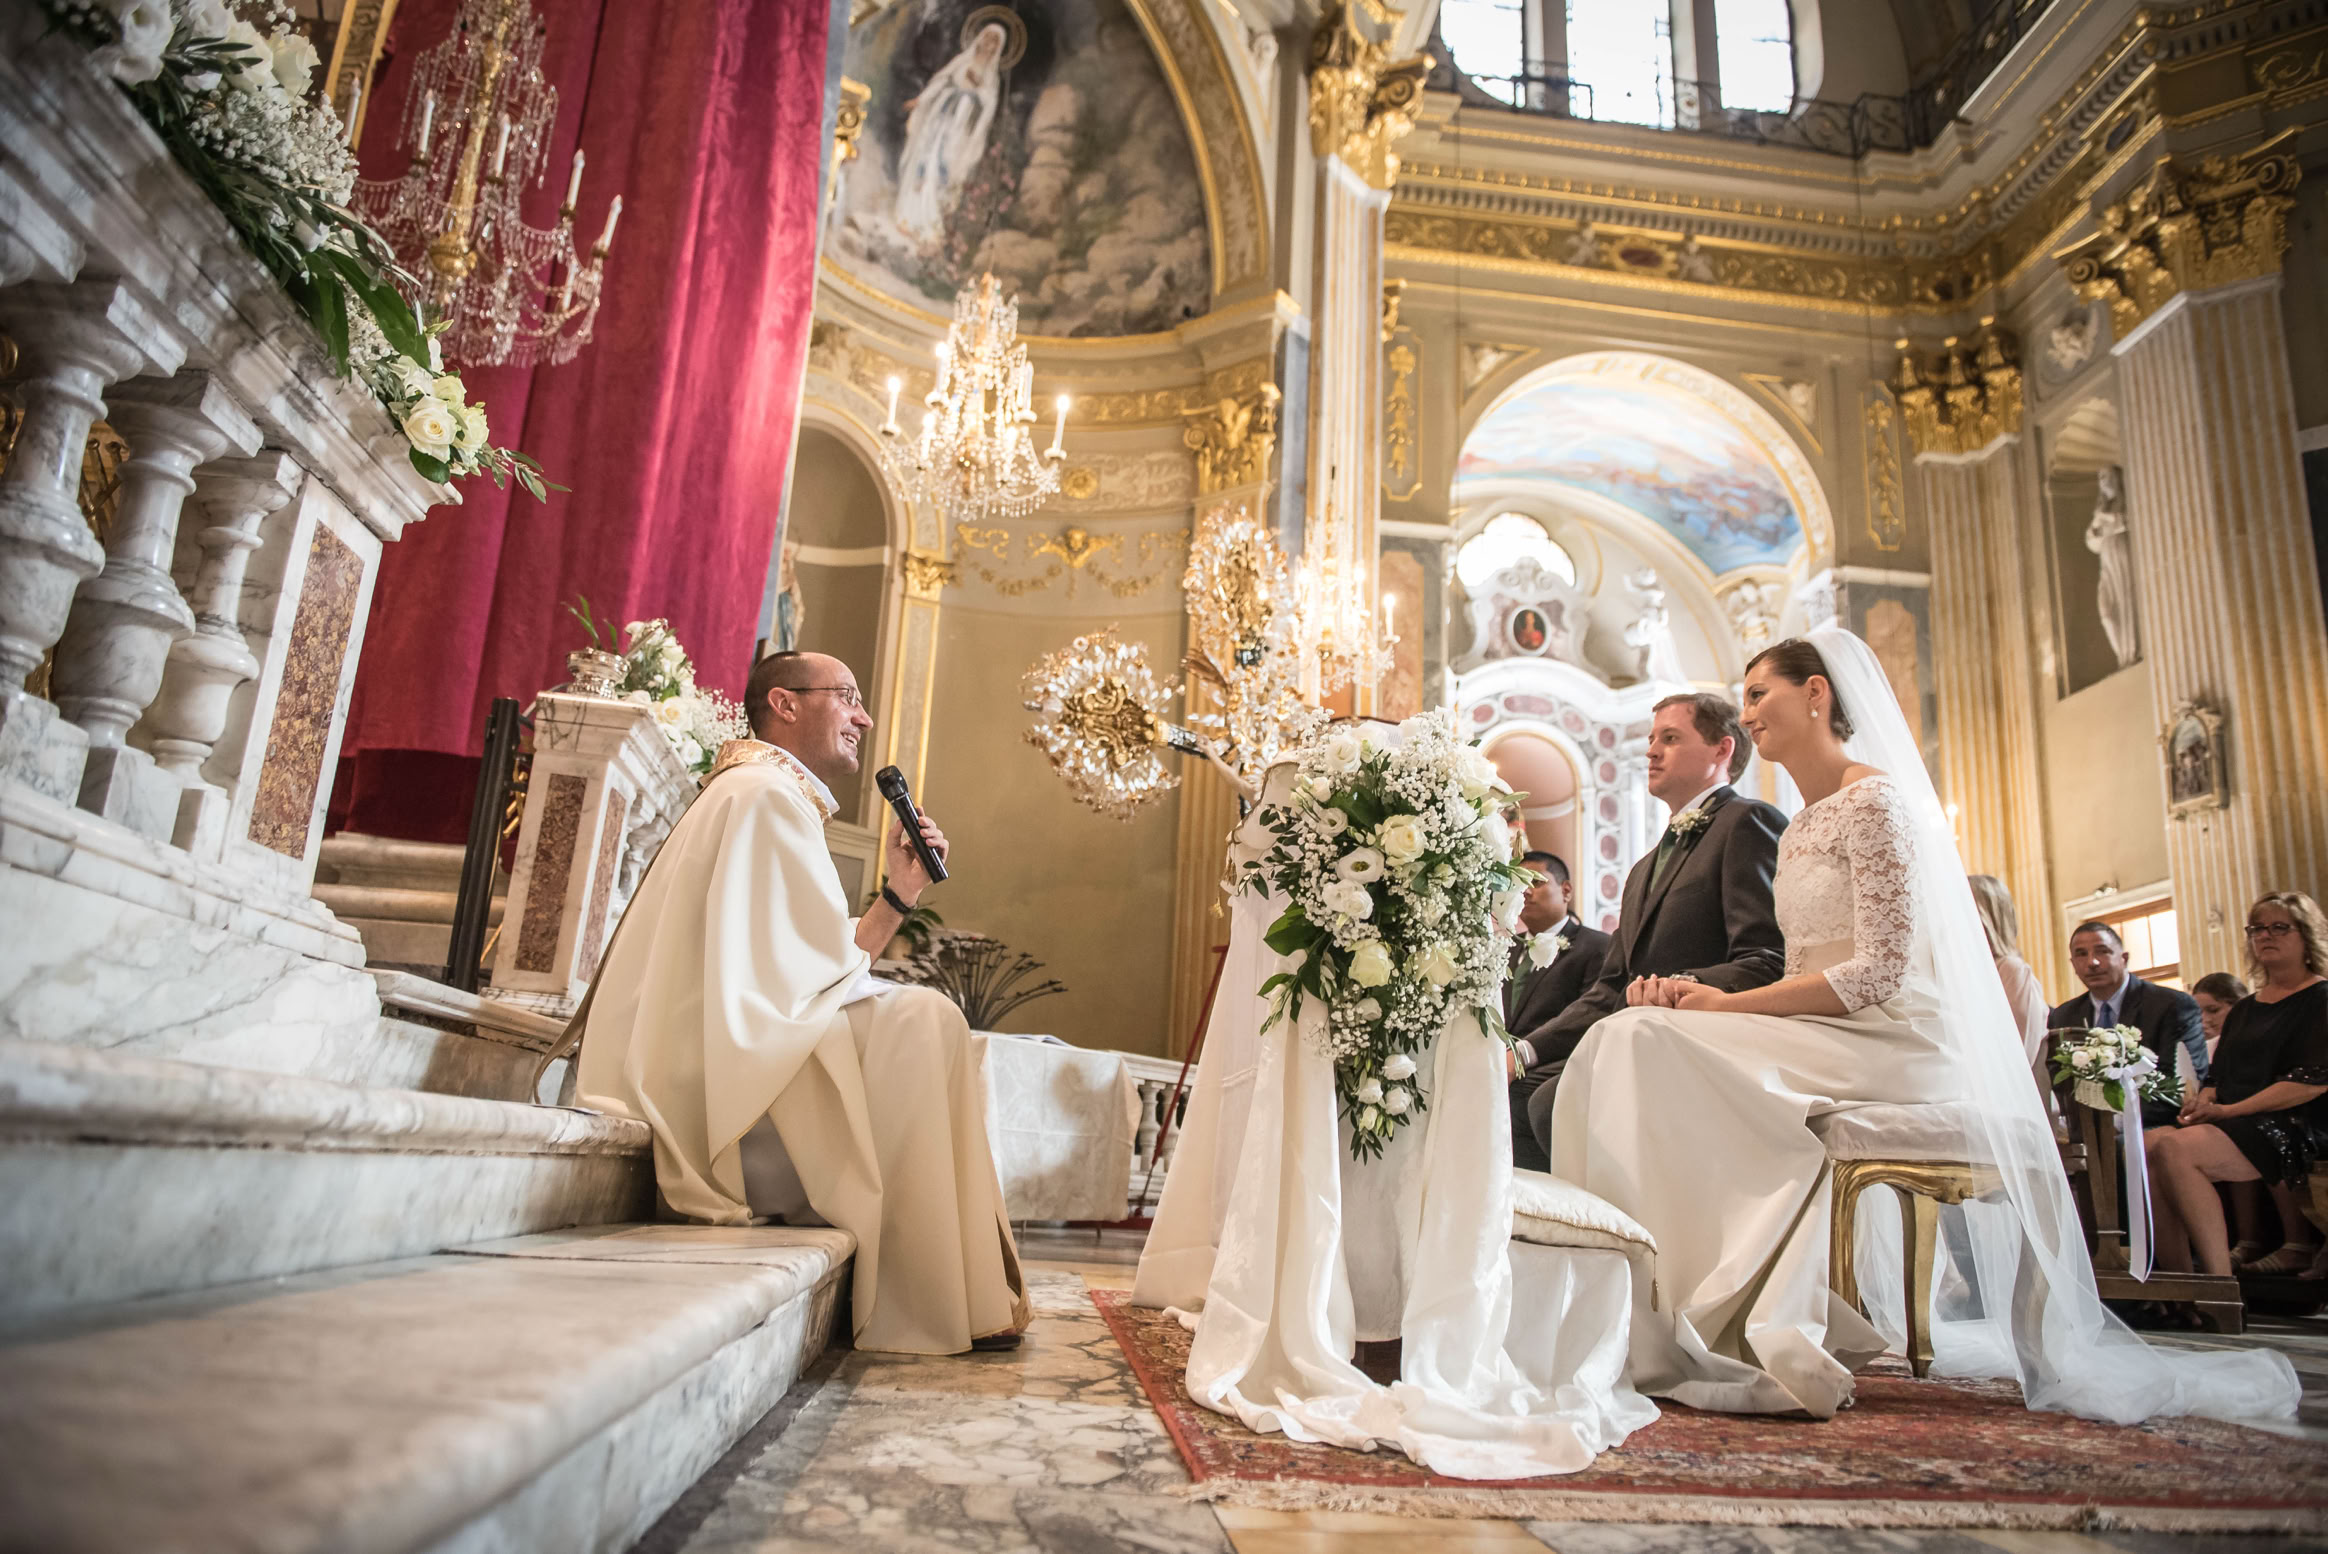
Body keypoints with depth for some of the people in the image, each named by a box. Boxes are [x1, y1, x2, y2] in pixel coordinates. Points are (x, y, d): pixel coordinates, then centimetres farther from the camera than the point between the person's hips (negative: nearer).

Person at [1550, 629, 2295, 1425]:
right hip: (1824, 1050, 8)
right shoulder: (1799, 831, 19)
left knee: (1650, 1046, -24)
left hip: (1892, 1047, -8)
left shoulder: (1875, 800, -9)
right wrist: (1701, 995, -1)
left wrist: (1727, 1006, -16)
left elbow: (1881, 972, -16)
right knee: (1637, 1041, -9)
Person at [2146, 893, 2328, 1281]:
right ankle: (2176, 1282, -25)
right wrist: (2203, 1101, -2)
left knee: (2175, 1148, -32)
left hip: (2296, 1127, -6)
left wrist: (2228, 1110, -15)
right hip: (2233, 1127, 6)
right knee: (2146, 1146, -24)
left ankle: (2220, 1280, -29)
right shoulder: (2243, 1010, 24)